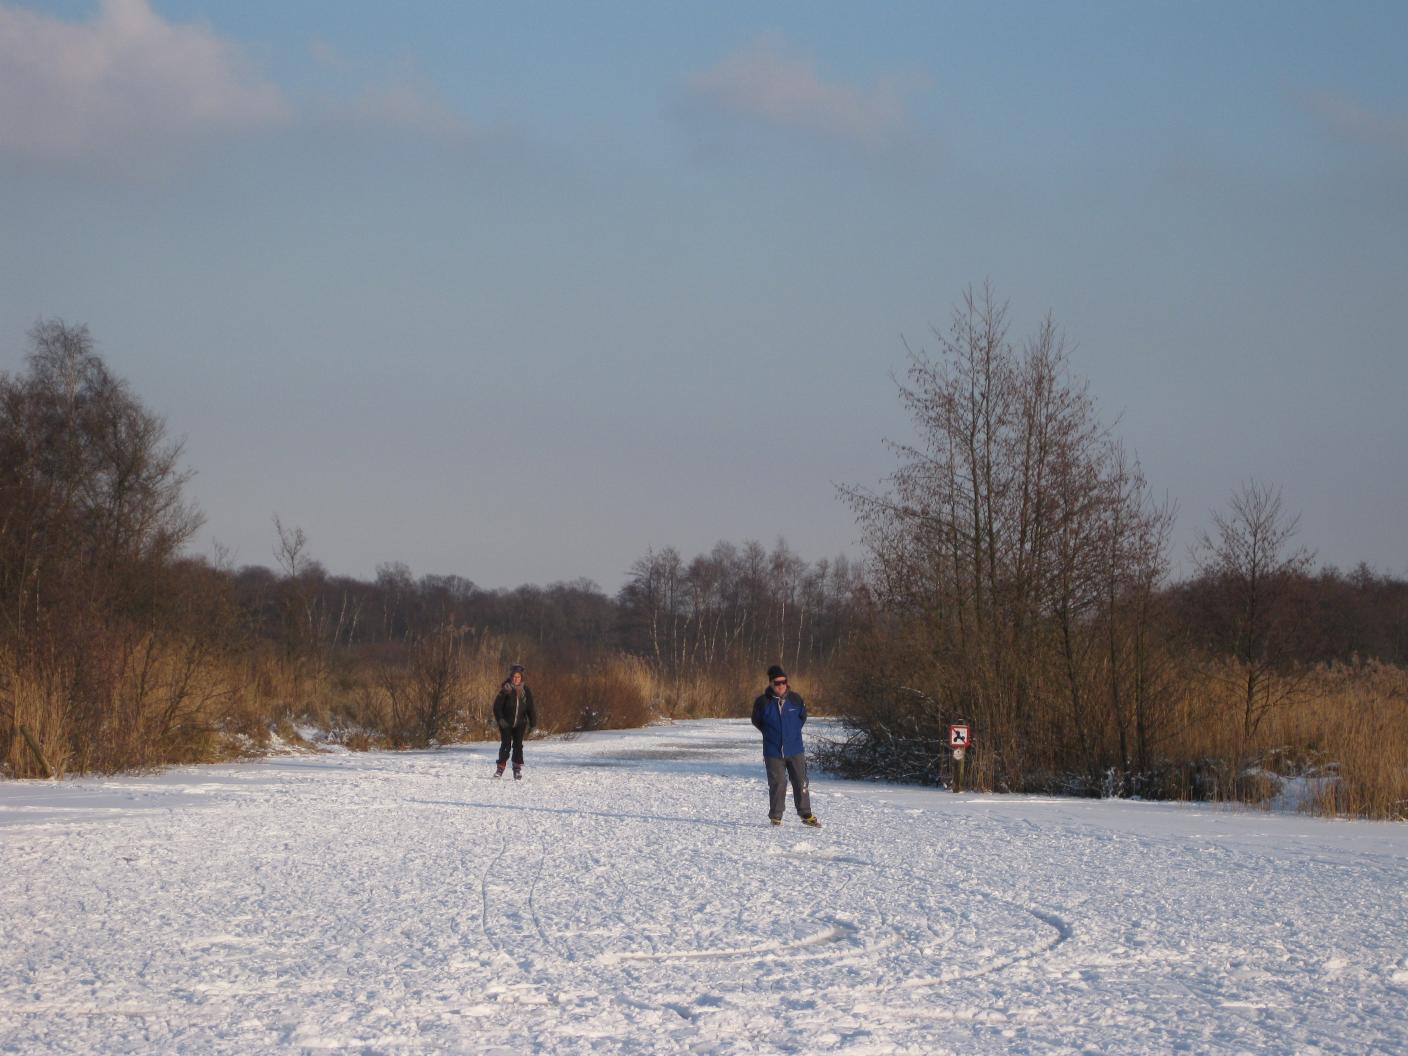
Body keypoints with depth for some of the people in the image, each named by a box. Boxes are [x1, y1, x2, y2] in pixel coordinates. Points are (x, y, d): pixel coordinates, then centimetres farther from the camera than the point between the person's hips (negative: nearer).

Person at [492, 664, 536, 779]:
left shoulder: (525, 690, 2)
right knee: (506, 744, -7)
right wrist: (500, 719, -20)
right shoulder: (505, 689, -7)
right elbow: (497, 705, -8)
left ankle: (517, 770, 5)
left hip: (520, 723, 2)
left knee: (518, 745, 0)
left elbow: (530, 708, 8)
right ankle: (500, 767, 4)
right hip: (506, 723, -2)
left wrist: (532, 723, 5)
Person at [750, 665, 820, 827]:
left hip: (795, 751, 2)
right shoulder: (762, 702, -8)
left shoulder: (796, 699, -2)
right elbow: (757, 721, 9)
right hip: (773, 752, -2)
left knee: (801, 782, 4)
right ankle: (776, 816, 10)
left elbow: (802, 717, 16)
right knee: (777, 784, -1)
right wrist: (771, 734, 9)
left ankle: (806, 815, 13)